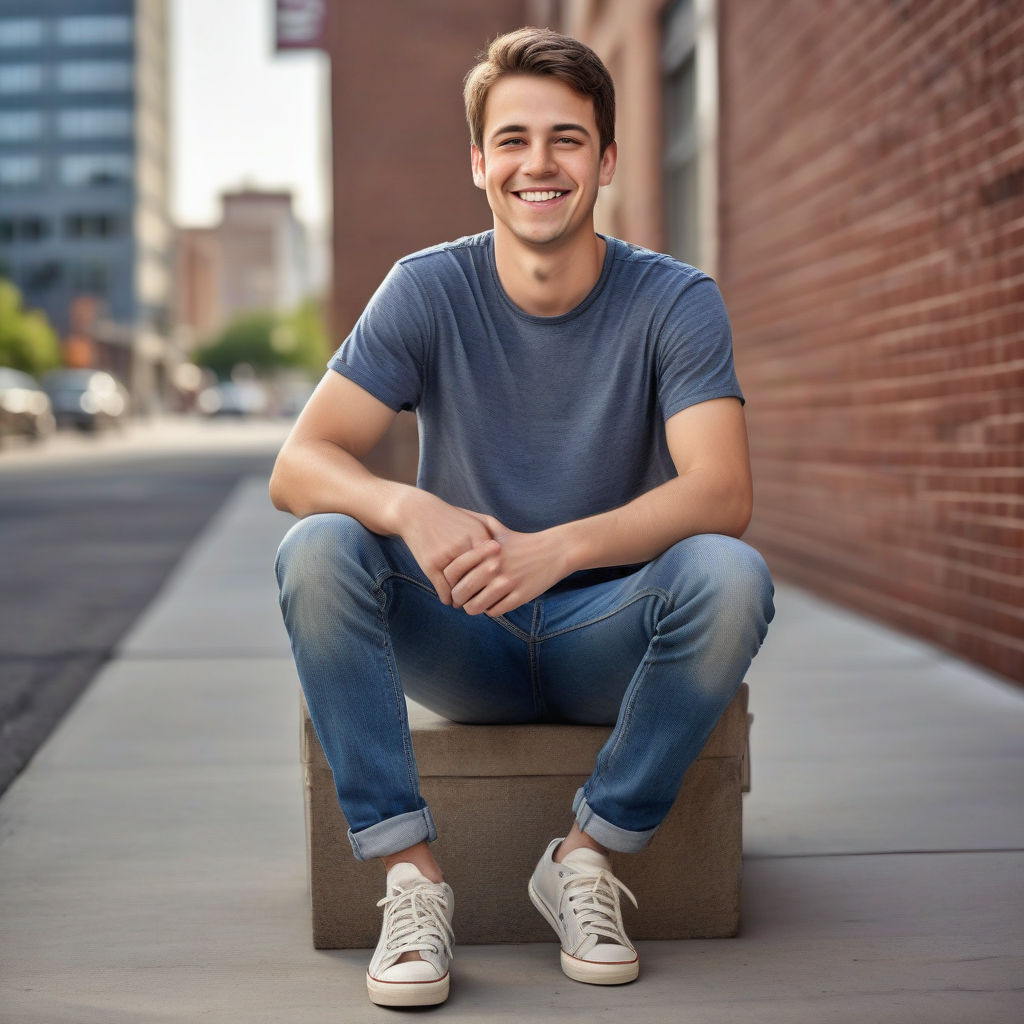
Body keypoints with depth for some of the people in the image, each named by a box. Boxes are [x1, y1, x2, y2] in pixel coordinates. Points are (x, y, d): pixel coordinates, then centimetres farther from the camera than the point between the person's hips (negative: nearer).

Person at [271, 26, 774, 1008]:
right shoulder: (427, 291, -6)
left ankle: (587, 855, -13)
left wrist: (557, 548, -40)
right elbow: (297, 466, -14)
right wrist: (411, 508, -37)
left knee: (729, 575, -31)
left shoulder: (674, 301, -8)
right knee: (316, 551, -26)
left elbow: (721, 492, -22)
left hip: (608, 640, 0)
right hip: (463, 643, 1)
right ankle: (408, 872, -20)